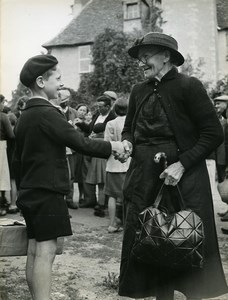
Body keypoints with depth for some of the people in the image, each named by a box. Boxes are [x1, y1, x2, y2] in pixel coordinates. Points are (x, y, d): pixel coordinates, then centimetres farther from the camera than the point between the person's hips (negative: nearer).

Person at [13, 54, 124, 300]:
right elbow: (79, 143, -18)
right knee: (46, 251, -8)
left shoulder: (24, 115, 13)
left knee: (34, 251, 11)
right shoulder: (47, 113, -15)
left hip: (30, 192, 9)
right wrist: (111, 147, -5)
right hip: (47, 192, -9)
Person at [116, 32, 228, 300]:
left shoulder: (188, 86, -8)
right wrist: (126, 143, -1)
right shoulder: (139, 91, 9)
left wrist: (182, 164, -17)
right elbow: (129, 128, 22)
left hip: (183, 180, -5)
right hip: (144, 180, 5)